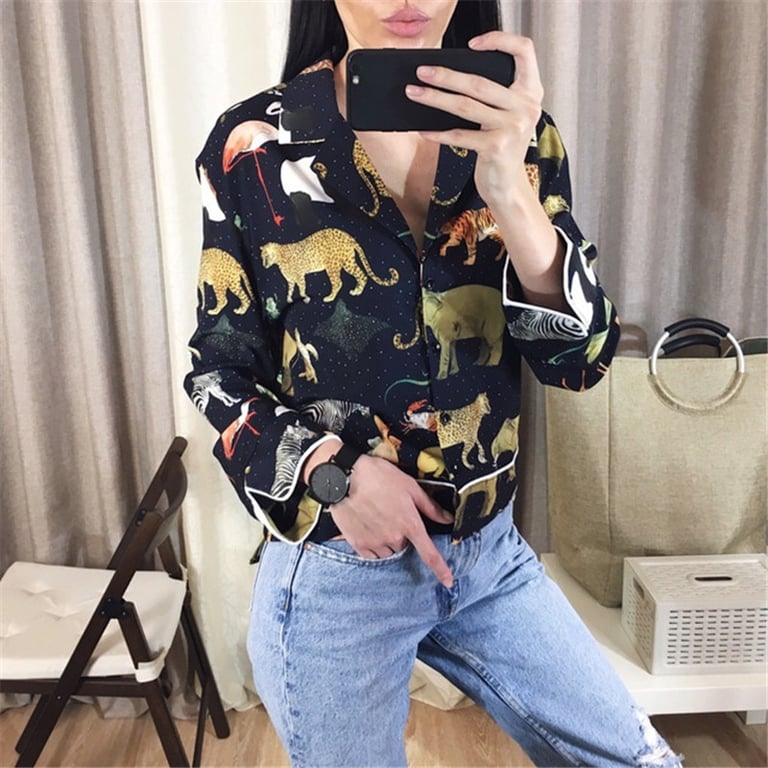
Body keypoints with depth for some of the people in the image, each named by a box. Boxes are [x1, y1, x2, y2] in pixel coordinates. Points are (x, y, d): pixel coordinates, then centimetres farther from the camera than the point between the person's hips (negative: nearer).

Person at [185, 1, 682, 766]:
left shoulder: (515, 132, -3)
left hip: (490, 553, 4)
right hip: (333, 572, -3)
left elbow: (580, 360, -10)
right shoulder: (254, 146, -11)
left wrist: (513, 197, -26)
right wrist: (331, 469, -18)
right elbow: (218, 370, -3)